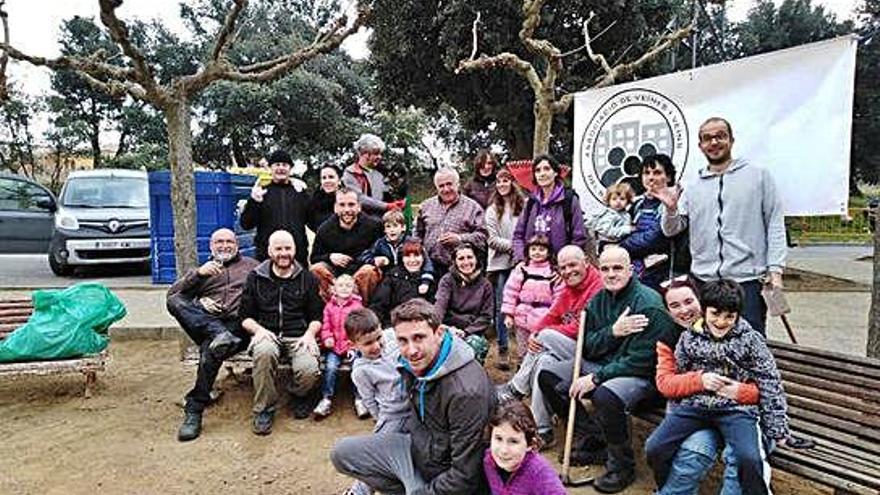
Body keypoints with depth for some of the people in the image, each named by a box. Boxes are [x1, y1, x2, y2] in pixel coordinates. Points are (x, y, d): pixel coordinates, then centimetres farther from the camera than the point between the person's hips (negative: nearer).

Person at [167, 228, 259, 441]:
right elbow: (172, 294, 11)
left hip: (240, 325, -3)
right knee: (174, 302, -23)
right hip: (206, 323, 3)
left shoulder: (251, 266, 25)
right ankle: (219, 335, -35)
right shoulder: (202, 270, 29)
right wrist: (198, 273, -4)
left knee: (209, 351, -34)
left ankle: (194, 410, -23)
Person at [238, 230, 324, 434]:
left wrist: (309, 334, -9)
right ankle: (264, 408, -13)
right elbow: (244, 316, 10)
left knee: (309, 371, -29)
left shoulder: (307, 278, 12)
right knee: (264, 352, -37)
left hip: (299, 336, 0)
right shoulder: (256, 278, 12)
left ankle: (298, 395, 12)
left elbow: (317, 316, 11)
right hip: (267, 334, 0)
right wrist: (258, 329, -11)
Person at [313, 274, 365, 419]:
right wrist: (327, 337, -11)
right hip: (334, 346, 1)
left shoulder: (357, 305, 5)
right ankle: (326, 400, -10)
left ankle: (359, 400, -8)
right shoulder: (330, 305, 10)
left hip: (352, 345, -1)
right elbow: (325, 325, 9)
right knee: (330, 366, -20)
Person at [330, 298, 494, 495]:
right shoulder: (413, 363, -9)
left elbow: (464, 475, -25)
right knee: (341, 453, 6)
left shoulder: (466, 392, -33)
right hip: (415, 444, 7)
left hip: (441, 471, -7)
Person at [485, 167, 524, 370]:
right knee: (501, 308, 4)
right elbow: (492, 240, -1)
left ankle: (525, 348, 15)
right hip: (500, 263, 0)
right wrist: (513, 246, -11)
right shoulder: (492, 210, 6)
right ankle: (503, 350, 12)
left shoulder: (523, 206, 5)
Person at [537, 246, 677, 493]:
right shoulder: (598, 300, 5)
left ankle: (622, 466, -9)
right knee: (548, 376, 0)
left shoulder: (649, 304, -18)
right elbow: (587, 348, 3)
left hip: (641, 375, -8)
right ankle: (591, 441, 9)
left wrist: (596, 378, -22)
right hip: (599, 364, 8)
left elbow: (639, 361, -21)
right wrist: (613, 331, -16)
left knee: (606, 395, -37)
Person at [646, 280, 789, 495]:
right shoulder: (689, 337, 7)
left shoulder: (750, 340, 2)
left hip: (736, 407, -2)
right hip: (694, 405, 2)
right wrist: (700, 379, -1)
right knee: (654, 449, -12)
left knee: (749, 458, -31)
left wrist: (776, 429, 0)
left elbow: (770, 384, 2)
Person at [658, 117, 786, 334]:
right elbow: (672, 230, 10)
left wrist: (775, 269, -5)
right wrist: (671, 209, -11)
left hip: (748, 278, -2)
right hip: (704, 280, 3)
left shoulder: (759, 176, 7)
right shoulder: (693, 188, 13)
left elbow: (775, 224, 3)